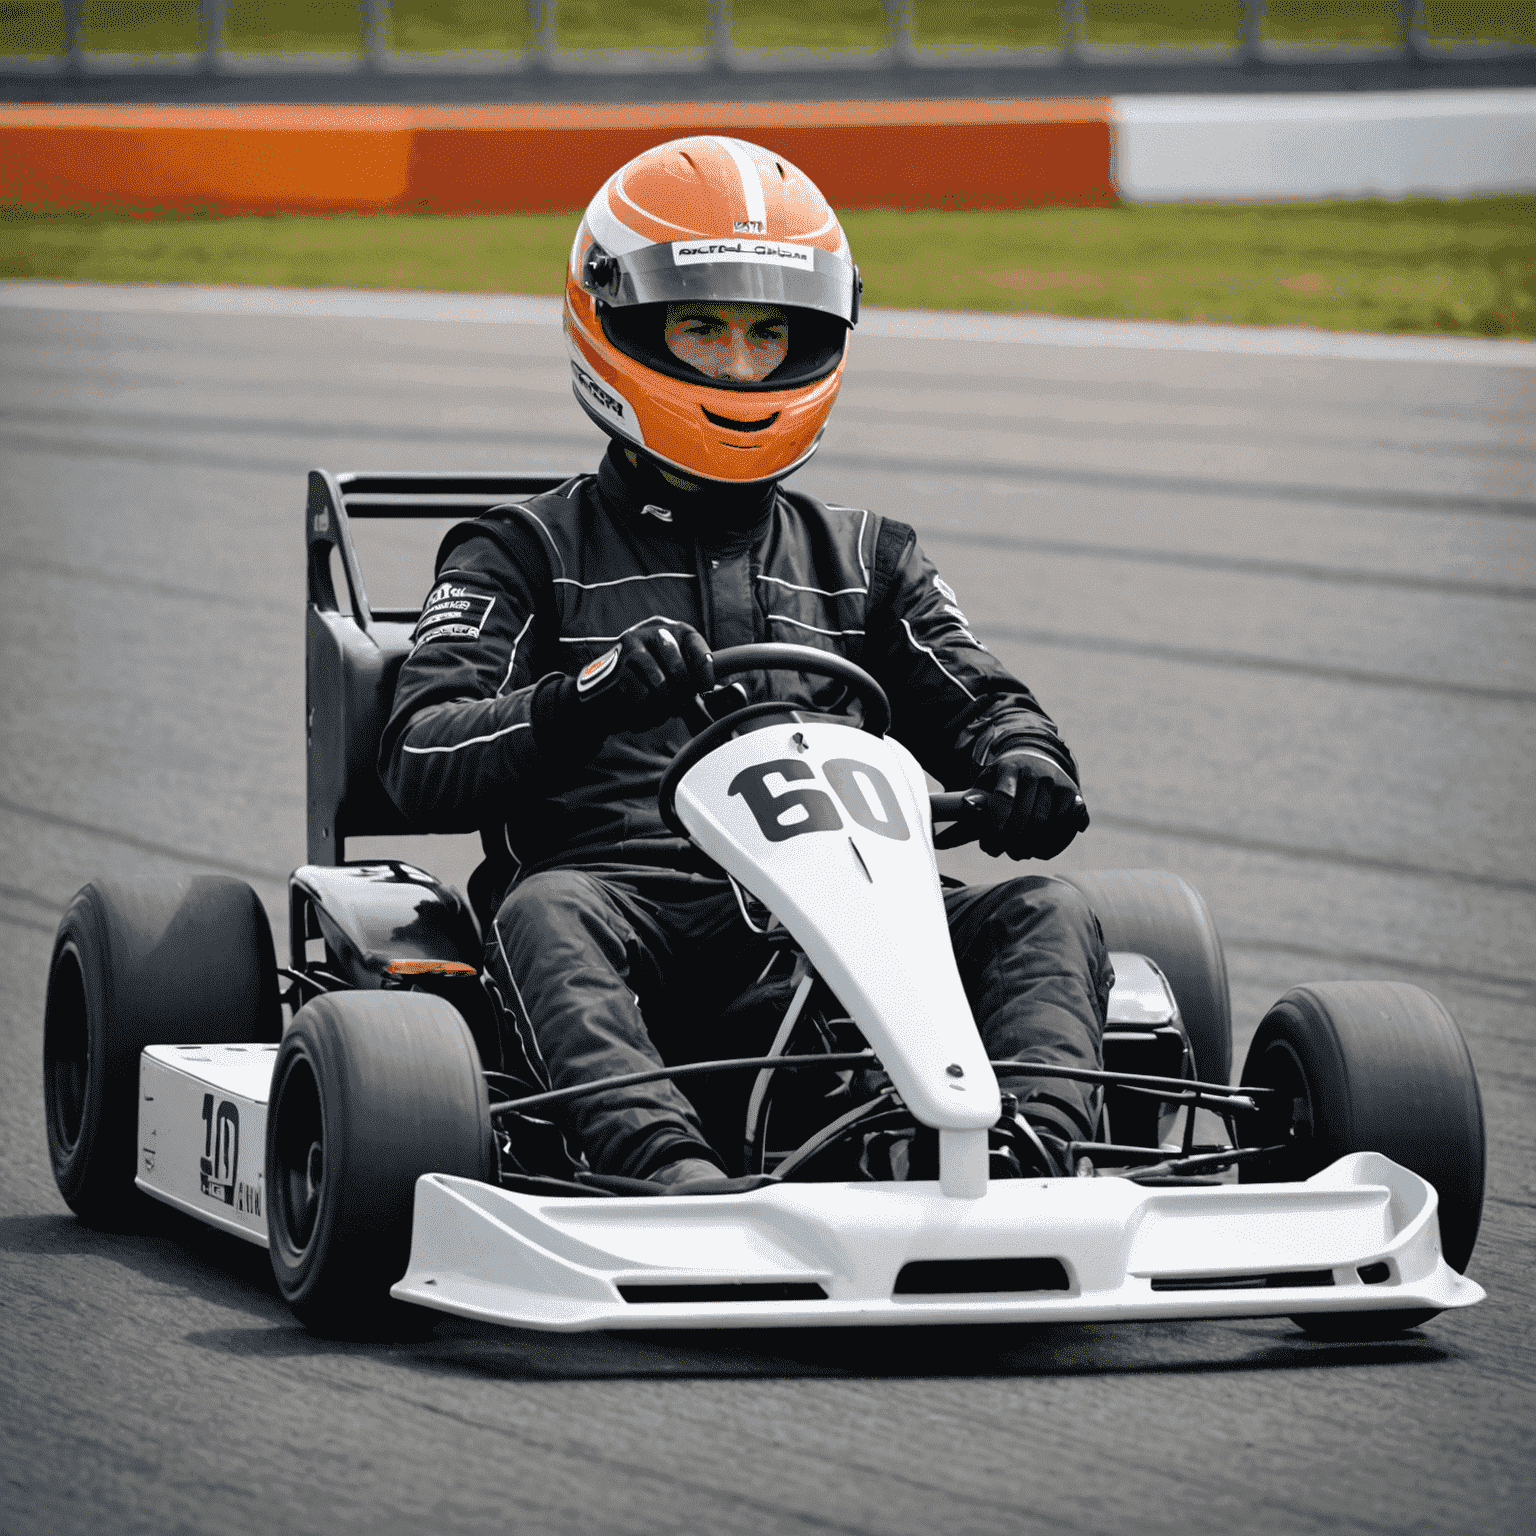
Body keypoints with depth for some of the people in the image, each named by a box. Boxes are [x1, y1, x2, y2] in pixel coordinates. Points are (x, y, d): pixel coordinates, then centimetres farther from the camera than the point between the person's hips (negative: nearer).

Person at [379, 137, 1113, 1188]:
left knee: (1046, 915, -23)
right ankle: (671, 1167, -60)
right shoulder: (529, 554, 15)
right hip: (624, 899, -3)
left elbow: (975, 701, 15)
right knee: (546, 915, -37)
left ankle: (1036, 1150, -49)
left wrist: (1022, 762, -11)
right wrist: (582, 699, -20)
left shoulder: (864, 560, 27)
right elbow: (423, 764, 1)